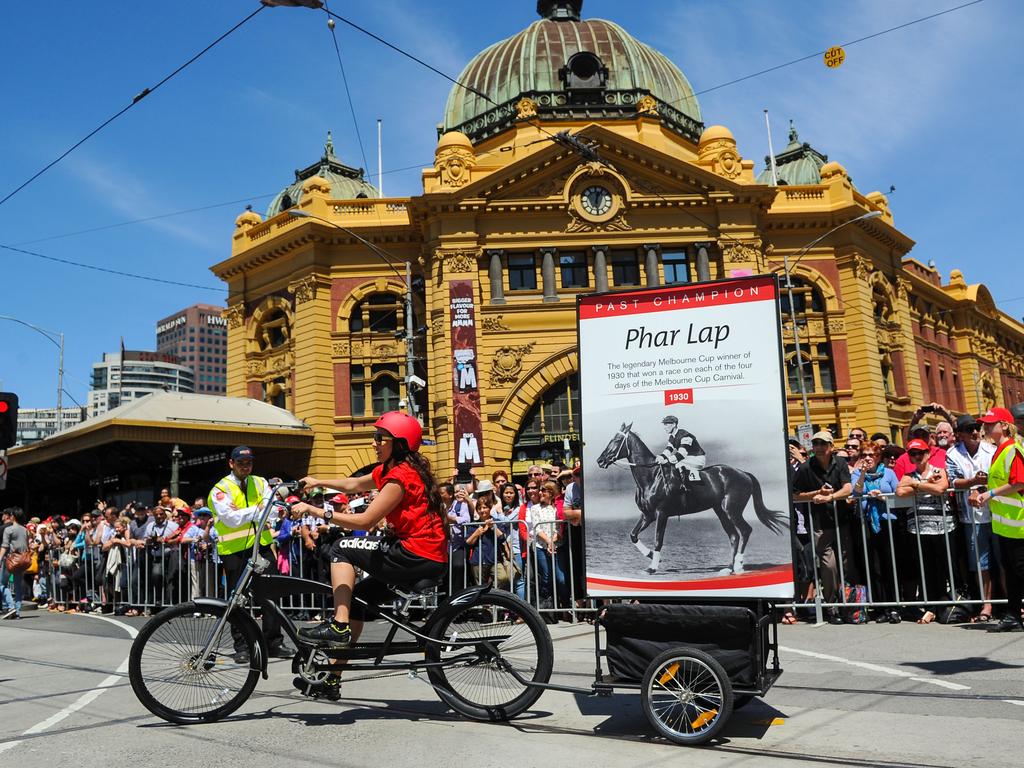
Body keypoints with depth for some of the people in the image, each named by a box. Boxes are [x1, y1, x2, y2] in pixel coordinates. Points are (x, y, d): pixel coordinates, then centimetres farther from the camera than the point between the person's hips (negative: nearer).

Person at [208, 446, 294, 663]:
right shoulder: (221, 489, -3)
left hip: (261, 544, 3)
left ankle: (274, 643, 12)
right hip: (234, 549, -3)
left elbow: (271, 514, 1)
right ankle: (241, 646, 16)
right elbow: (230, 518, -17)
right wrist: (256, 510, -21)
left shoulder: (260, 483, 10)